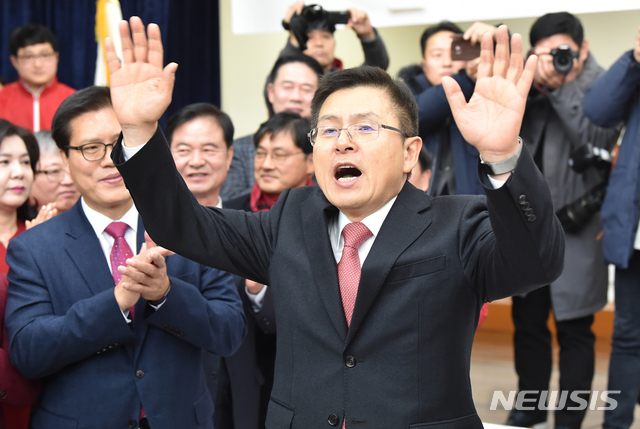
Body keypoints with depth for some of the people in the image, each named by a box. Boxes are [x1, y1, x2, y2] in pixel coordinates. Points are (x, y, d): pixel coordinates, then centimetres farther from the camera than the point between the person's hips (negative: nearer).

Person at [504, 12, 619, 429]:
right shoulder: (531, 86, 8)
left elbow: (597, 140, -19)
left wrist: (562, 87, -19)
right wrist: (532, 81, -16)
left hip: (574, 226, -5)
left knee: (574, 329, 0)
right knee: (527, 322, 13)